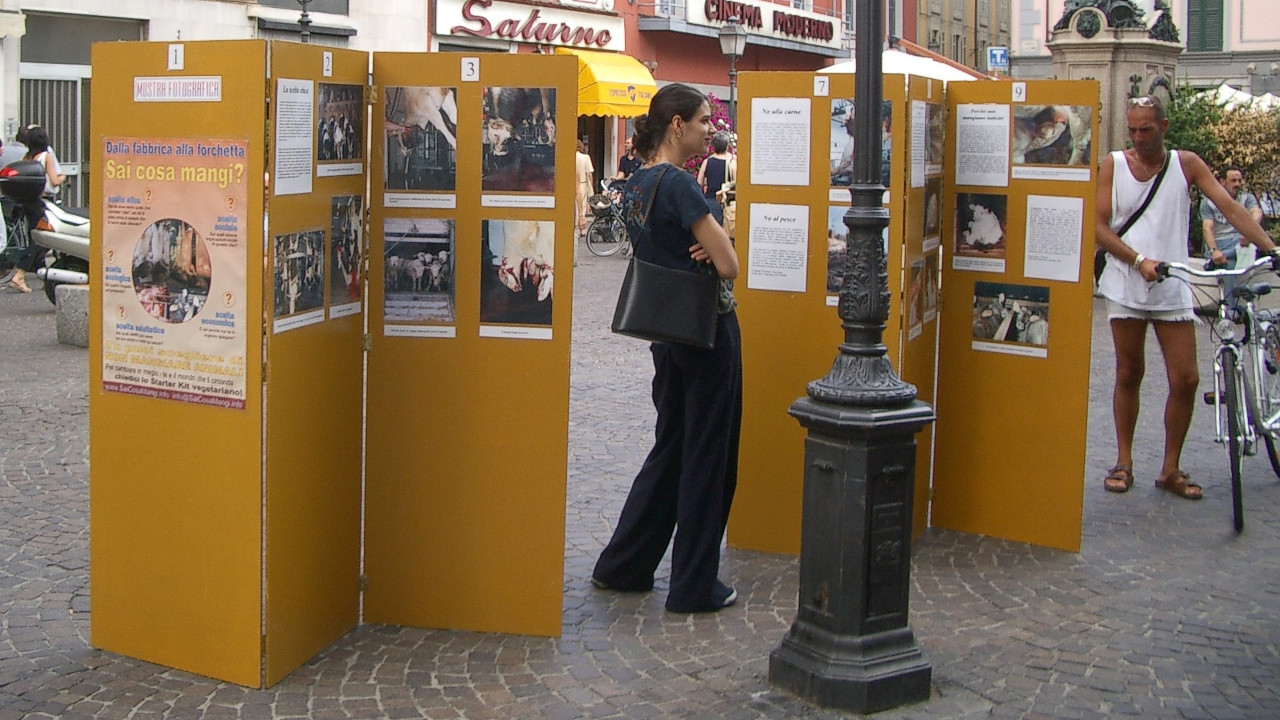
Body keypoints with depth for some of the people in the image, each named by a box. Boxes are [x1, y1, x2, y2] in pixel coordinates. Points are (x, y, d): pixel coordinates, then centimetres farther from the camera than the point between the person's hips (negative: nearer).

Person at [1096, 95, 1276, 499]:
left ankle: (1170, 469, 10)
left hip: (1173, 288, 1)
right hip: (1126, 287, -1)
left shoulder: (1186, 164, 2)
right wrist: (1139, 260, -18)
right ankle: (1124, 462, 19)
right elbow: (1098, 225, -5)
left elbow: (1230, 207, -6)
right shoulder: (1113, 165, 0)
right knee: (1128, 375, 7)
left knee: (1186, 379, -2)